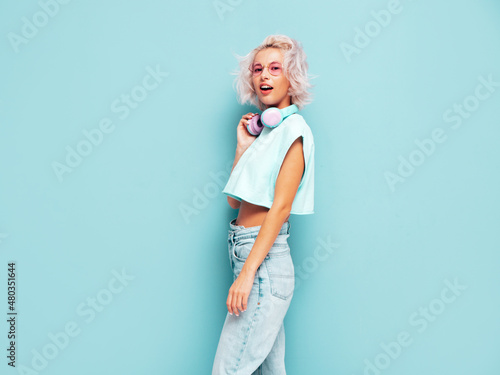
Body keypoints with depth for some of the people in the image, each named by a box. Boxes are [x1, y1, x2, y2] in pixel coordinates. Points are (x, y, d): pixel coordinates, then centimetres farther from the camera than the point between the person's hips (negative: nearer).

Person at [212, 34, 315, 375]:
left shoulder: (293, 128, -8)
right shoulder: (265, 130, 17)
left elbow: (281, 206, -17)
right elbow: (235, 199, 13)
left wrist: (247, 273, -21)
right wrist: (243, 145, 8)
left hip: (265, 262, -8)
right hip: (247, 257, 8)